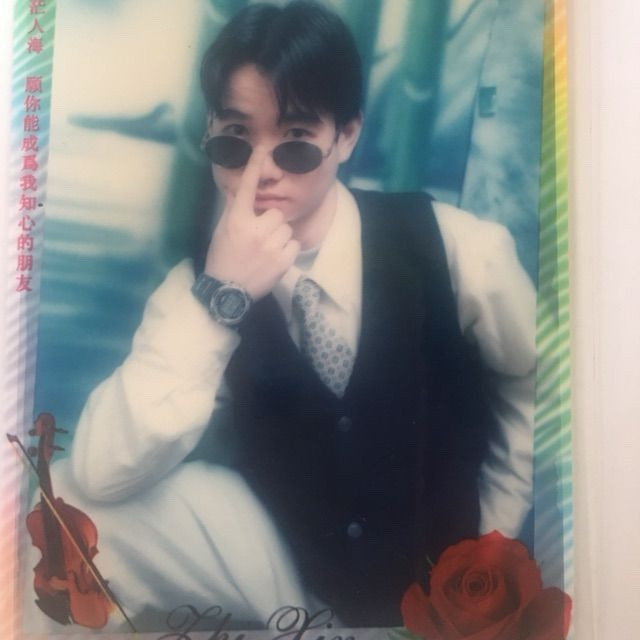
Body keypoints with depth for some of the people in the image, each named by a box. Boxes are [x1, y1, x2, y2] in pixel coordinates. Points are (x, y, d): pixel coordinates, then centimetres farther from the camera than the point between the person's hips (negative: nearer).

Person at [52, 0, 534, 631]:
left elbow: (540, 386, 2)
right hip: (292, 568, -1)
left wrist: (488, 534, -3)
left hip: (442, 578, 2)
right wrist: (219, 297, -31)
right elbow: (99, 476, -22)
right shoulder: (197, 283, -10)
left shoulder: (455, 247, -15)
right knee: (64, 502, -17)